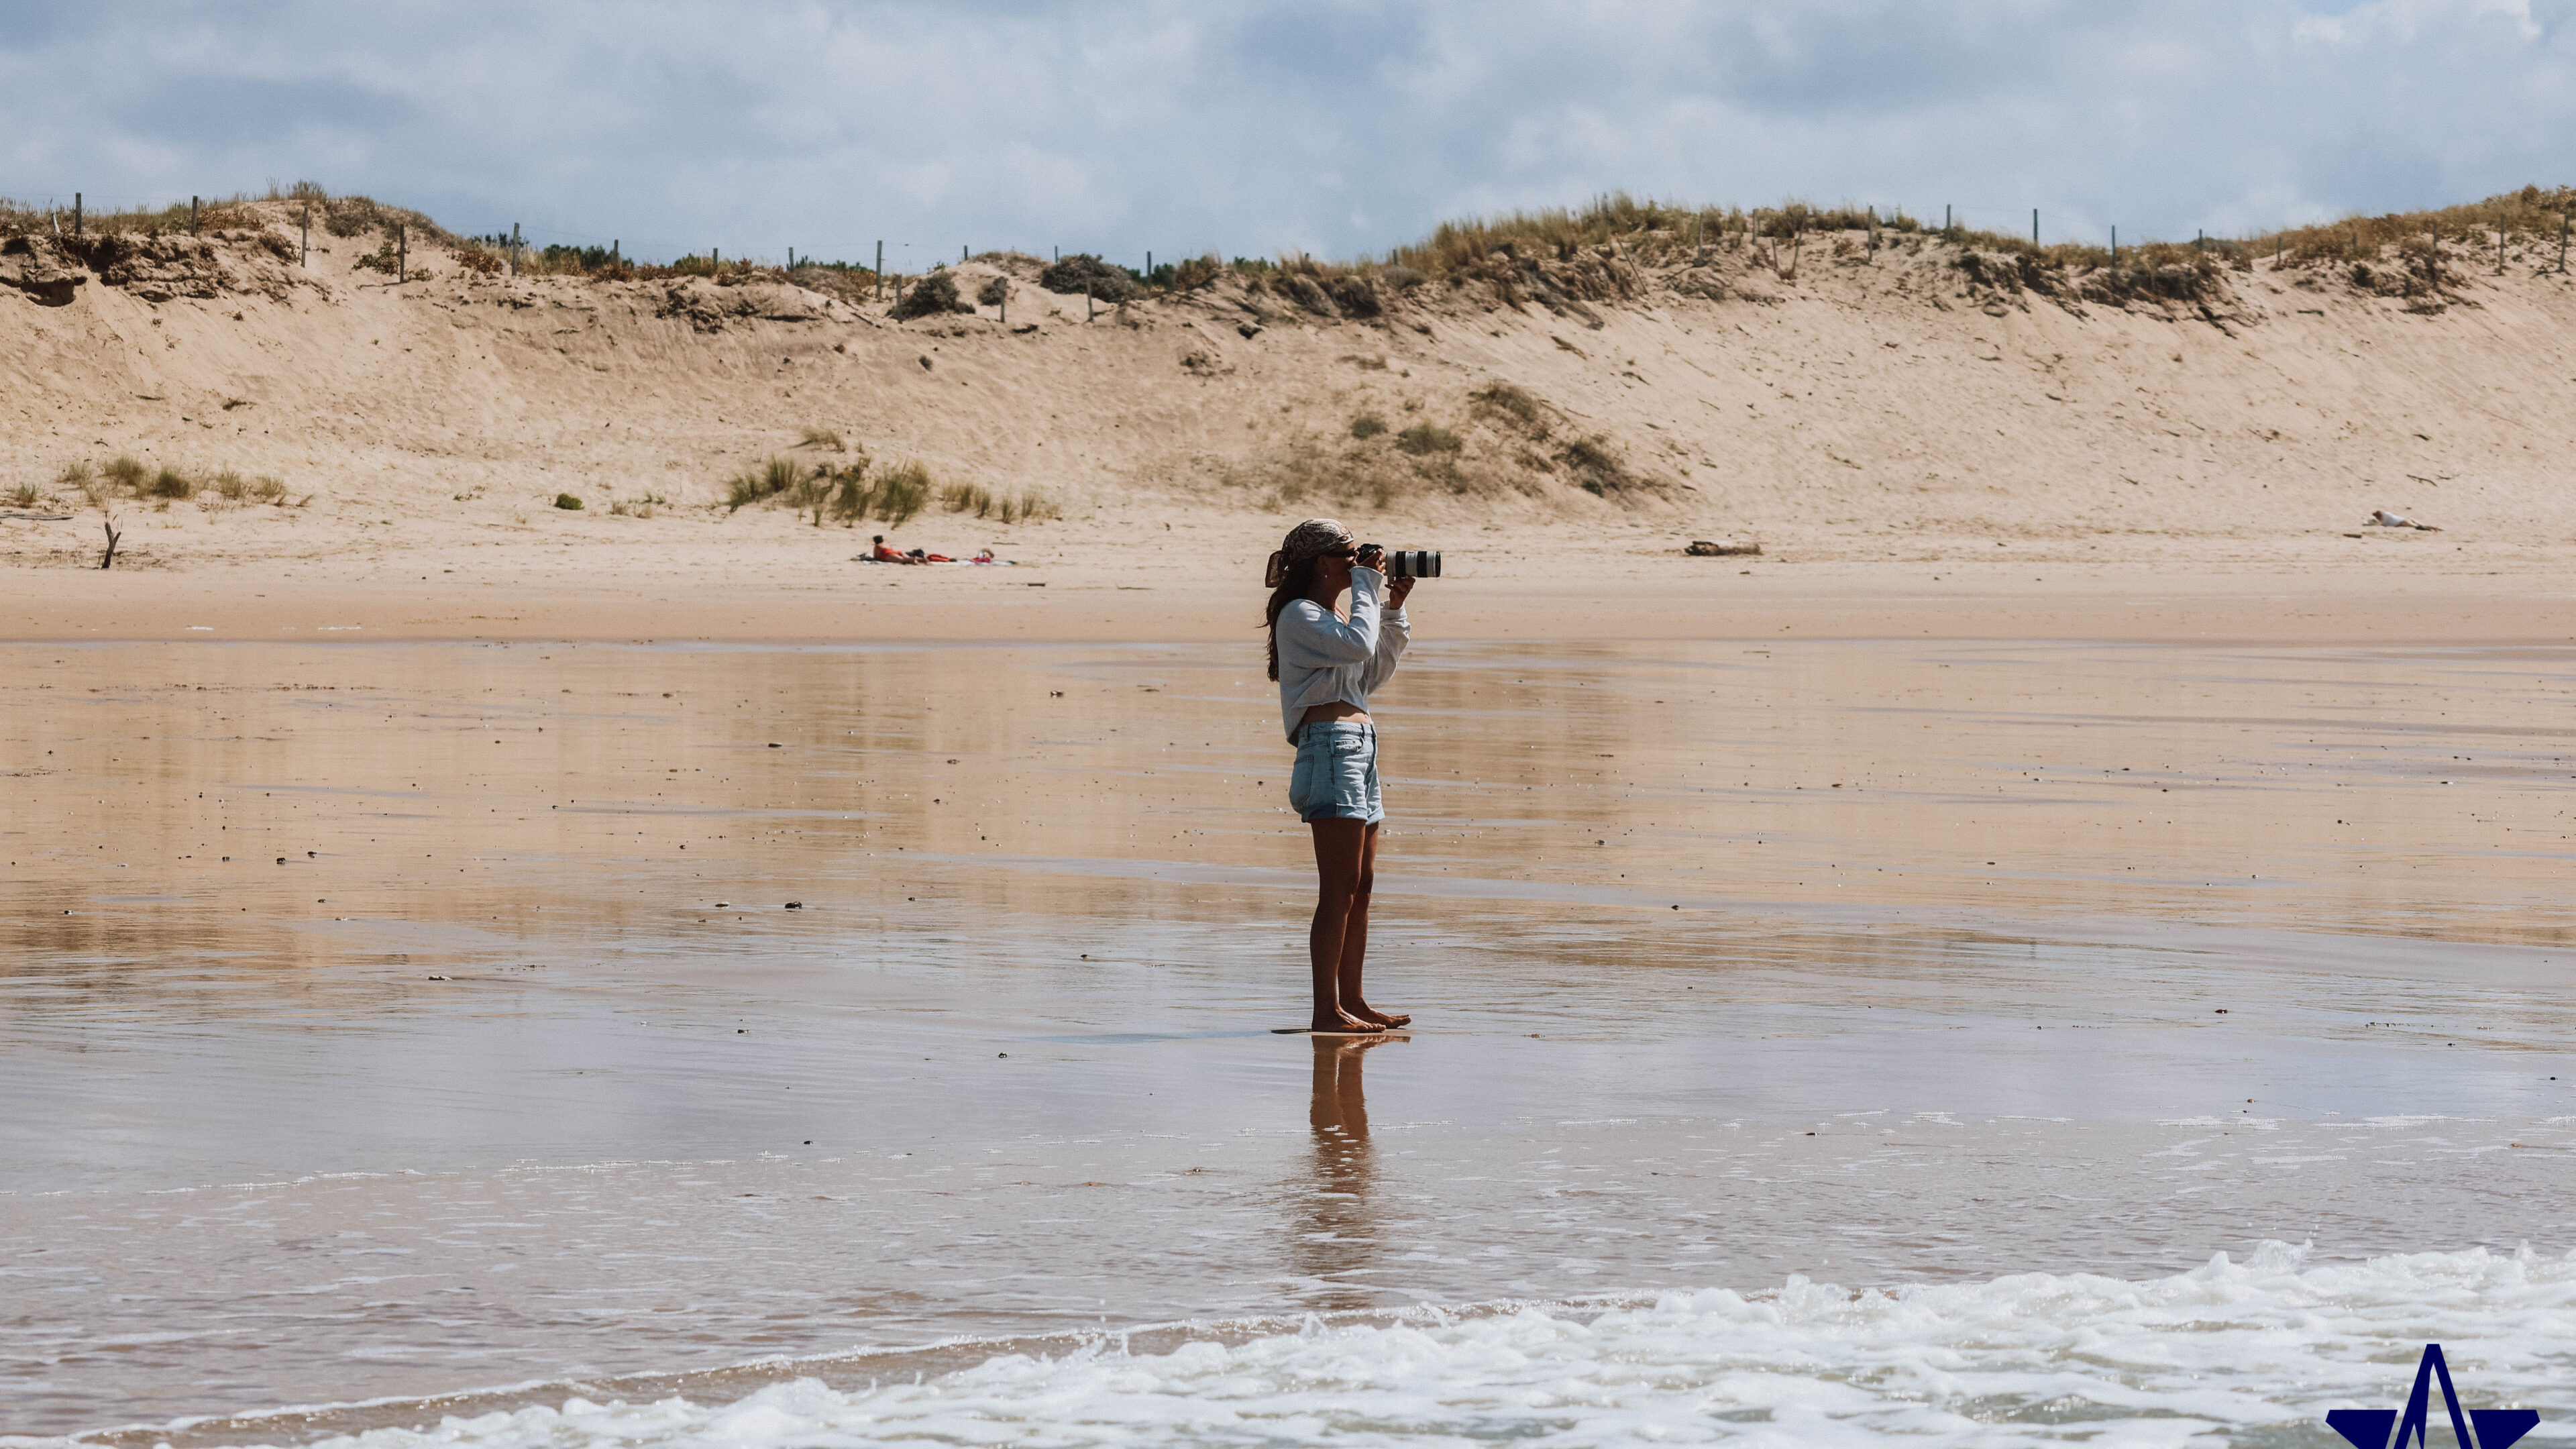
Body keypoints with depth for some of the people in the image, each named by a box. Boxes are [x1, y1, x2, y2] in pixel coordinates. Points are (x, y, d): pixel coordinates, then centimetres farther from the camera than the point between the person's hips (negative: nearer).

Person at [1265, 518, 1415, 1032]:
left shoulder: (1334, 617, 21)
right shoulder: (1299, 615, -8)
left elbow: (1373, 674, 26)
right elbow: (1358, 646, -22)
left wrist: (1393, 610, 19)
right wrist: (1367, 589, -9)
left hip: (1359, 747, 10)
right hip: (1330, 744, -10)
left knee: (1361, 884, 11)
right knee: (1340, 887, -12)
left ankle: (1352, 1000, 16)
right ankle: (1326, 1008, -12)